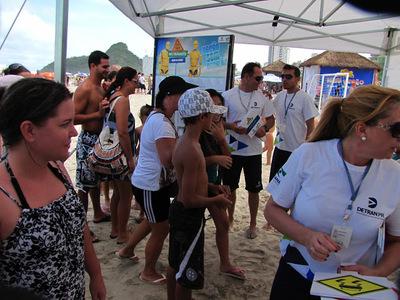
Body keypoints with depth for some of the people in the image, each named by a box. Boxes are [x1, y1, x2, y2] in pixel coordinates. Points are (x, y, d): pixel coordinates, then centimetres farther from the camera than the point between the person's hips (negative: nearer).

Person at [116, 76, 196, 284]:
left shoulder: (157, 116, 7)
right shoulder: (162, 123, -27)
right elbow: (168, 160, -32)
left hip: (151, 182, 10)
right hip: (151, 186, -10)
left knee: (153, 221, 29)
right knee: (161, 229, 8)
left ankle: (127, 250, 48)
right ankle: (149, 272, 29)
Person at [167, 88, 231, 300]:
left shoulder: (185, 141, 4)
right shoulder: (192, 150, -27)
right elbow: (189, 199, -26)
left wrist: (212, 187, 6)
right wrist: (216, 200, -11)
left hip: (179, 211, 10)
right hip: (189, 216, -10)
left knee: (176, 265, 25)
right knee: (187, 274, 9)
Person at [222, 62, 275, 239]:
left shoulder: (261, 97, 3)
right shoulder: (228, 96, -5)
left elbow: (271, 119, 11)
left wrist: (264, 128, -11)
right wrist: (231, 127, -21)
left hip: (254, 151, 2)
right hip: (232, 150, -1)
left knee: (254, 189, 9)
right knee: (230, 187, 12)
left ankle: (253, 224, 26)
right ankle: (230, 219, 33)